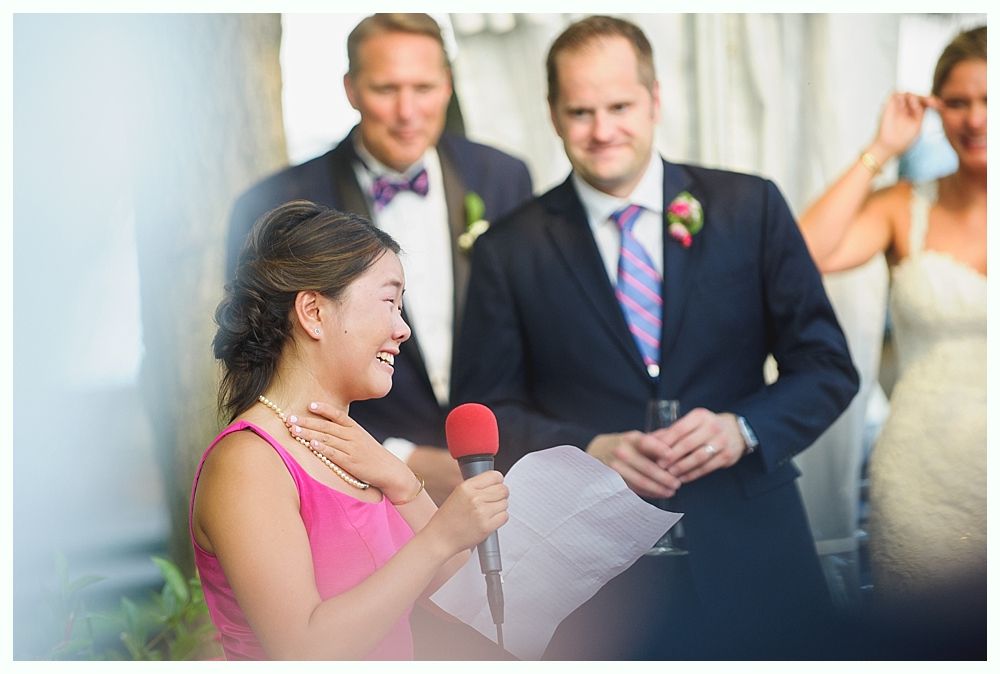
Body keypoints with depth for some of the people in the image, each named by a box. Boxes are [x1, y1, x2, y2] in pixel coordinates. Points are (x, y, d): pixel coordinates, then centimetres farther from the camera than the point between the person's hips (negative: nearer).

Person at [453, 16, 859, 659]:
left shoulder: (751, 207, 1)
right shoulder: (510, 251, 1)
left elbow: (827, 365, 3)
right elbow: (484, 410, 2)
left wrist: (744, 429, -15)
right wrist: (590, 451, -15)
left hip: (751, 557, 1)